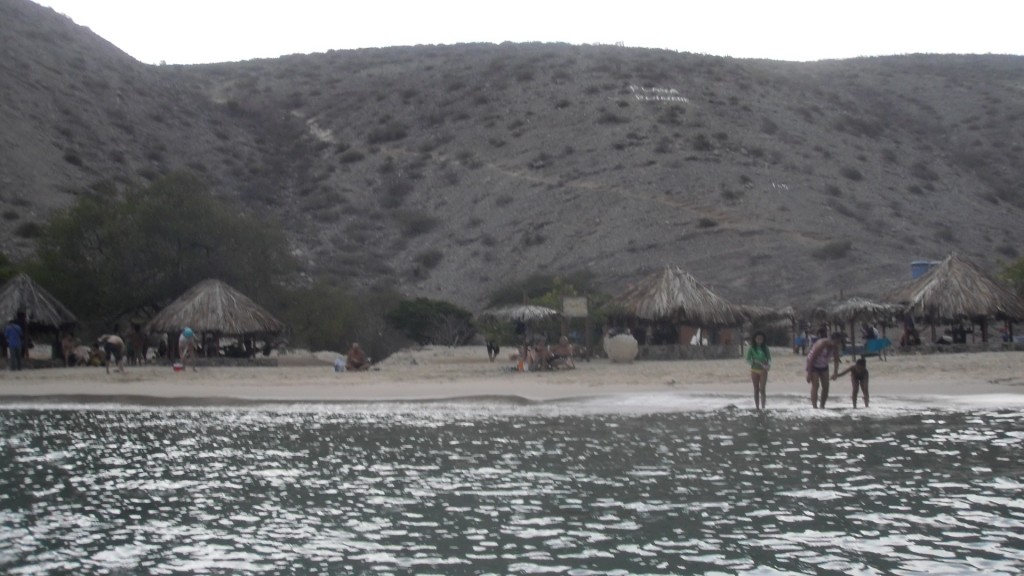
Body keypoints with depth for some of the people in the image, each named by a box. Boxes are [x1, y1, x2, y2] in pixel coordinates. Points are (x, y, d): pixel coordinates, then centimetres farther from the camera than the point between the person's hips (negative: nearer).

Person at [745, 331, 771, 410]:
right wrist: (753, 361, -24)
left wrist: (768, 364, -21)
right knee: (756, 390, 9)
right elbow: (748, 360, -3)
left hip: (763, 370, -1)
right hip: (754, 370, 1)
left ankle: (763, 407, -10)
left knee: (762, 389, -8)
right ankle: (757, 407, 16)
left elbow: (769, 358, -1)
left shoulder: (765, 348, -1)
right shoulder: (751, 348, -2)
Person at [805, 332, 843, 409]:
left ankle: (822, 406, 5)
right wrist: (809, 373, -27)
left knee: (826, 386, -2)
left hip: (823, 366, 6)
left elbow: (836, 360, 1)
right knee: (815, 385, -16)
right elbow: (811, 358, -28)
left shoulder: (835, 347, -12)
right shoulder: (821, 344, -31)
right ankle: (814, 407, -17)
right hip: (813, 365, -6)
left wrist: (835, 372, -9)